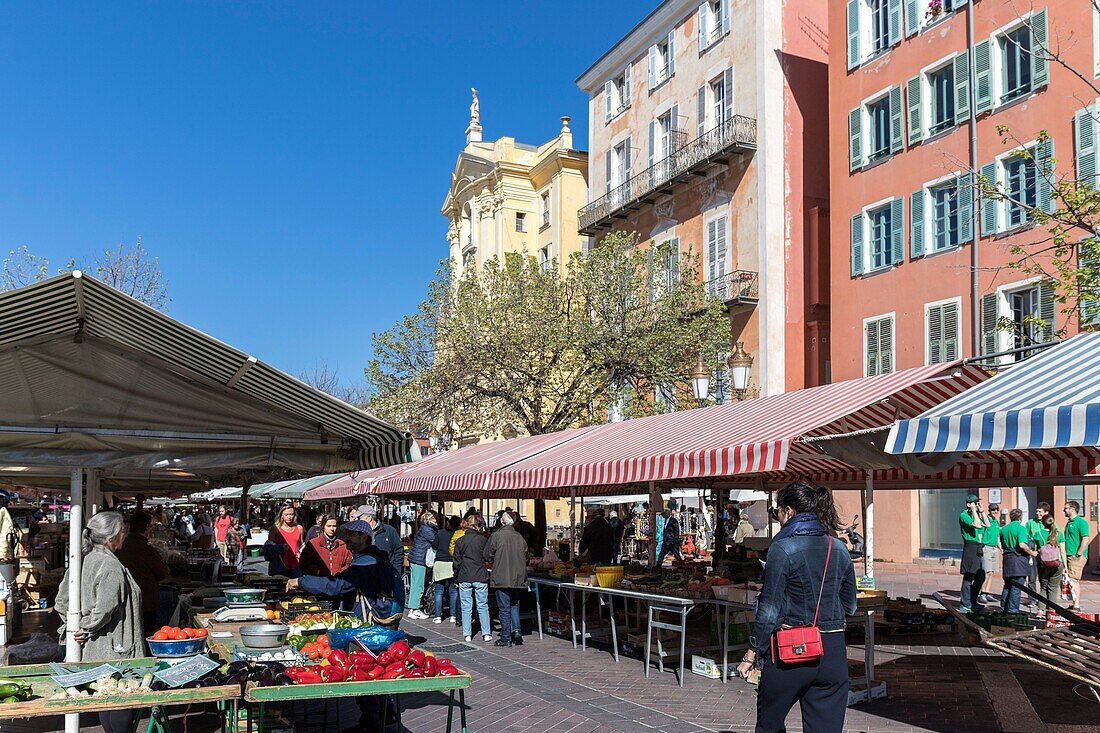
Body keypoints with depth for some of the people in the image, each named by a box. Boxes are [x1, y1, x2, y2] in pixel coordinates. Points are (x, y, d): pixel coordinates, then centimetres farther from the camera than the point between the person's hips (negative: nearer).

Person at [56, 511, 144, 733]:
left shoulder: (86, 560, 7)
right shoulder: (111, 566, -19)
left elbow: (62, 602, 13)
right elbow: (103, 610, -27)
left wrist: (74, 625, 11)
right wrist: (86, 629, -11)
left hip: (94, 651, 9)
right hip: (115, 649, -9)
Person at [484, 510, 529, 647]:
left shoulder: (496, 536, -10)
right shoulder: (520, 537, 1)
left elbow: (488, 556, -4)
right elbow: (526, 557, 7)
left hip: (502, 578, -4)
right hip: (518, 579, 4)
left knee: (504, 608, 3)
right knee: (514, 605, 20)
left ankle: (506, 638, 8)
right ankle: (516, 630, 5)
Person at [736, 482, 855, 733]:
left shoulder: (783, 549, -11)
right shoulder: (840, 549, 5)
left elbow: (769, 610, -11)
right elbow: (849, 607, 13)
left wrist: (751, 655, -4)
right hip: (833, 654, 5)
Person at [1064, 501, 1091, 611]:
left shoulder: (1081, 522, -11)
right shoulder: (1069, 522, 18)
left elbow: (1085, 539, -18)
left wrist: (1078, 554, -20)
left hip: (1077, 557, -9)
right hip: (1069, 556, 9)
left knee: (1073, 580, -11)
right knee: (1073, 581, 12)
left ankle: (1076, 606, -10)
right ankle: (1075, 604, 18)